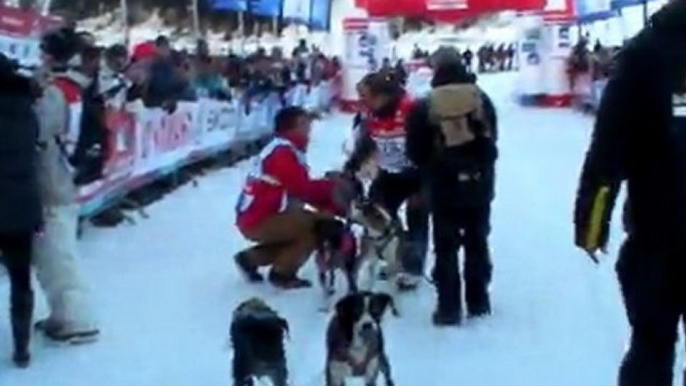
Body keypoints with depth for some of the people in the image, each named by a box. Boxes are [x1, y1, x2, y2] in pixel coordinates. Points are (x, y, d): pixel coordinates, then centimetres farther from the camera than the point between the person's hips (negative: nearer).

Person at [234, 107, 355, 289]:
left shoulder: (283, 149, 14)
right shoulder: (283, 152, -18)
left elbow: (300, 188, 11)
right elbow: (303, 188, -22)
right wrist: (333, 186, -9)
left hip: (254, 216, 10)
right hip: (259, 221, -10)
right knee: (317, 226, -15)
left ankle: (251, 258, 20)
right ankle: (282, 273, -3)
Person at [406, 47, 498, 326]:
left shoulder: (426, 106, -9)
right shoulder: (481, 99, 2)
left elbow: (415, 152, -6)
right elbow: (491, 140, 12)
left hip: (444, 186, -3)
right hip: (479, 183, 3)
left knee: (446, 248, 5)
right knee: (477, 243, 15)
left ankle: (449, 308, 4)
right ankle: (478, 302, 21)